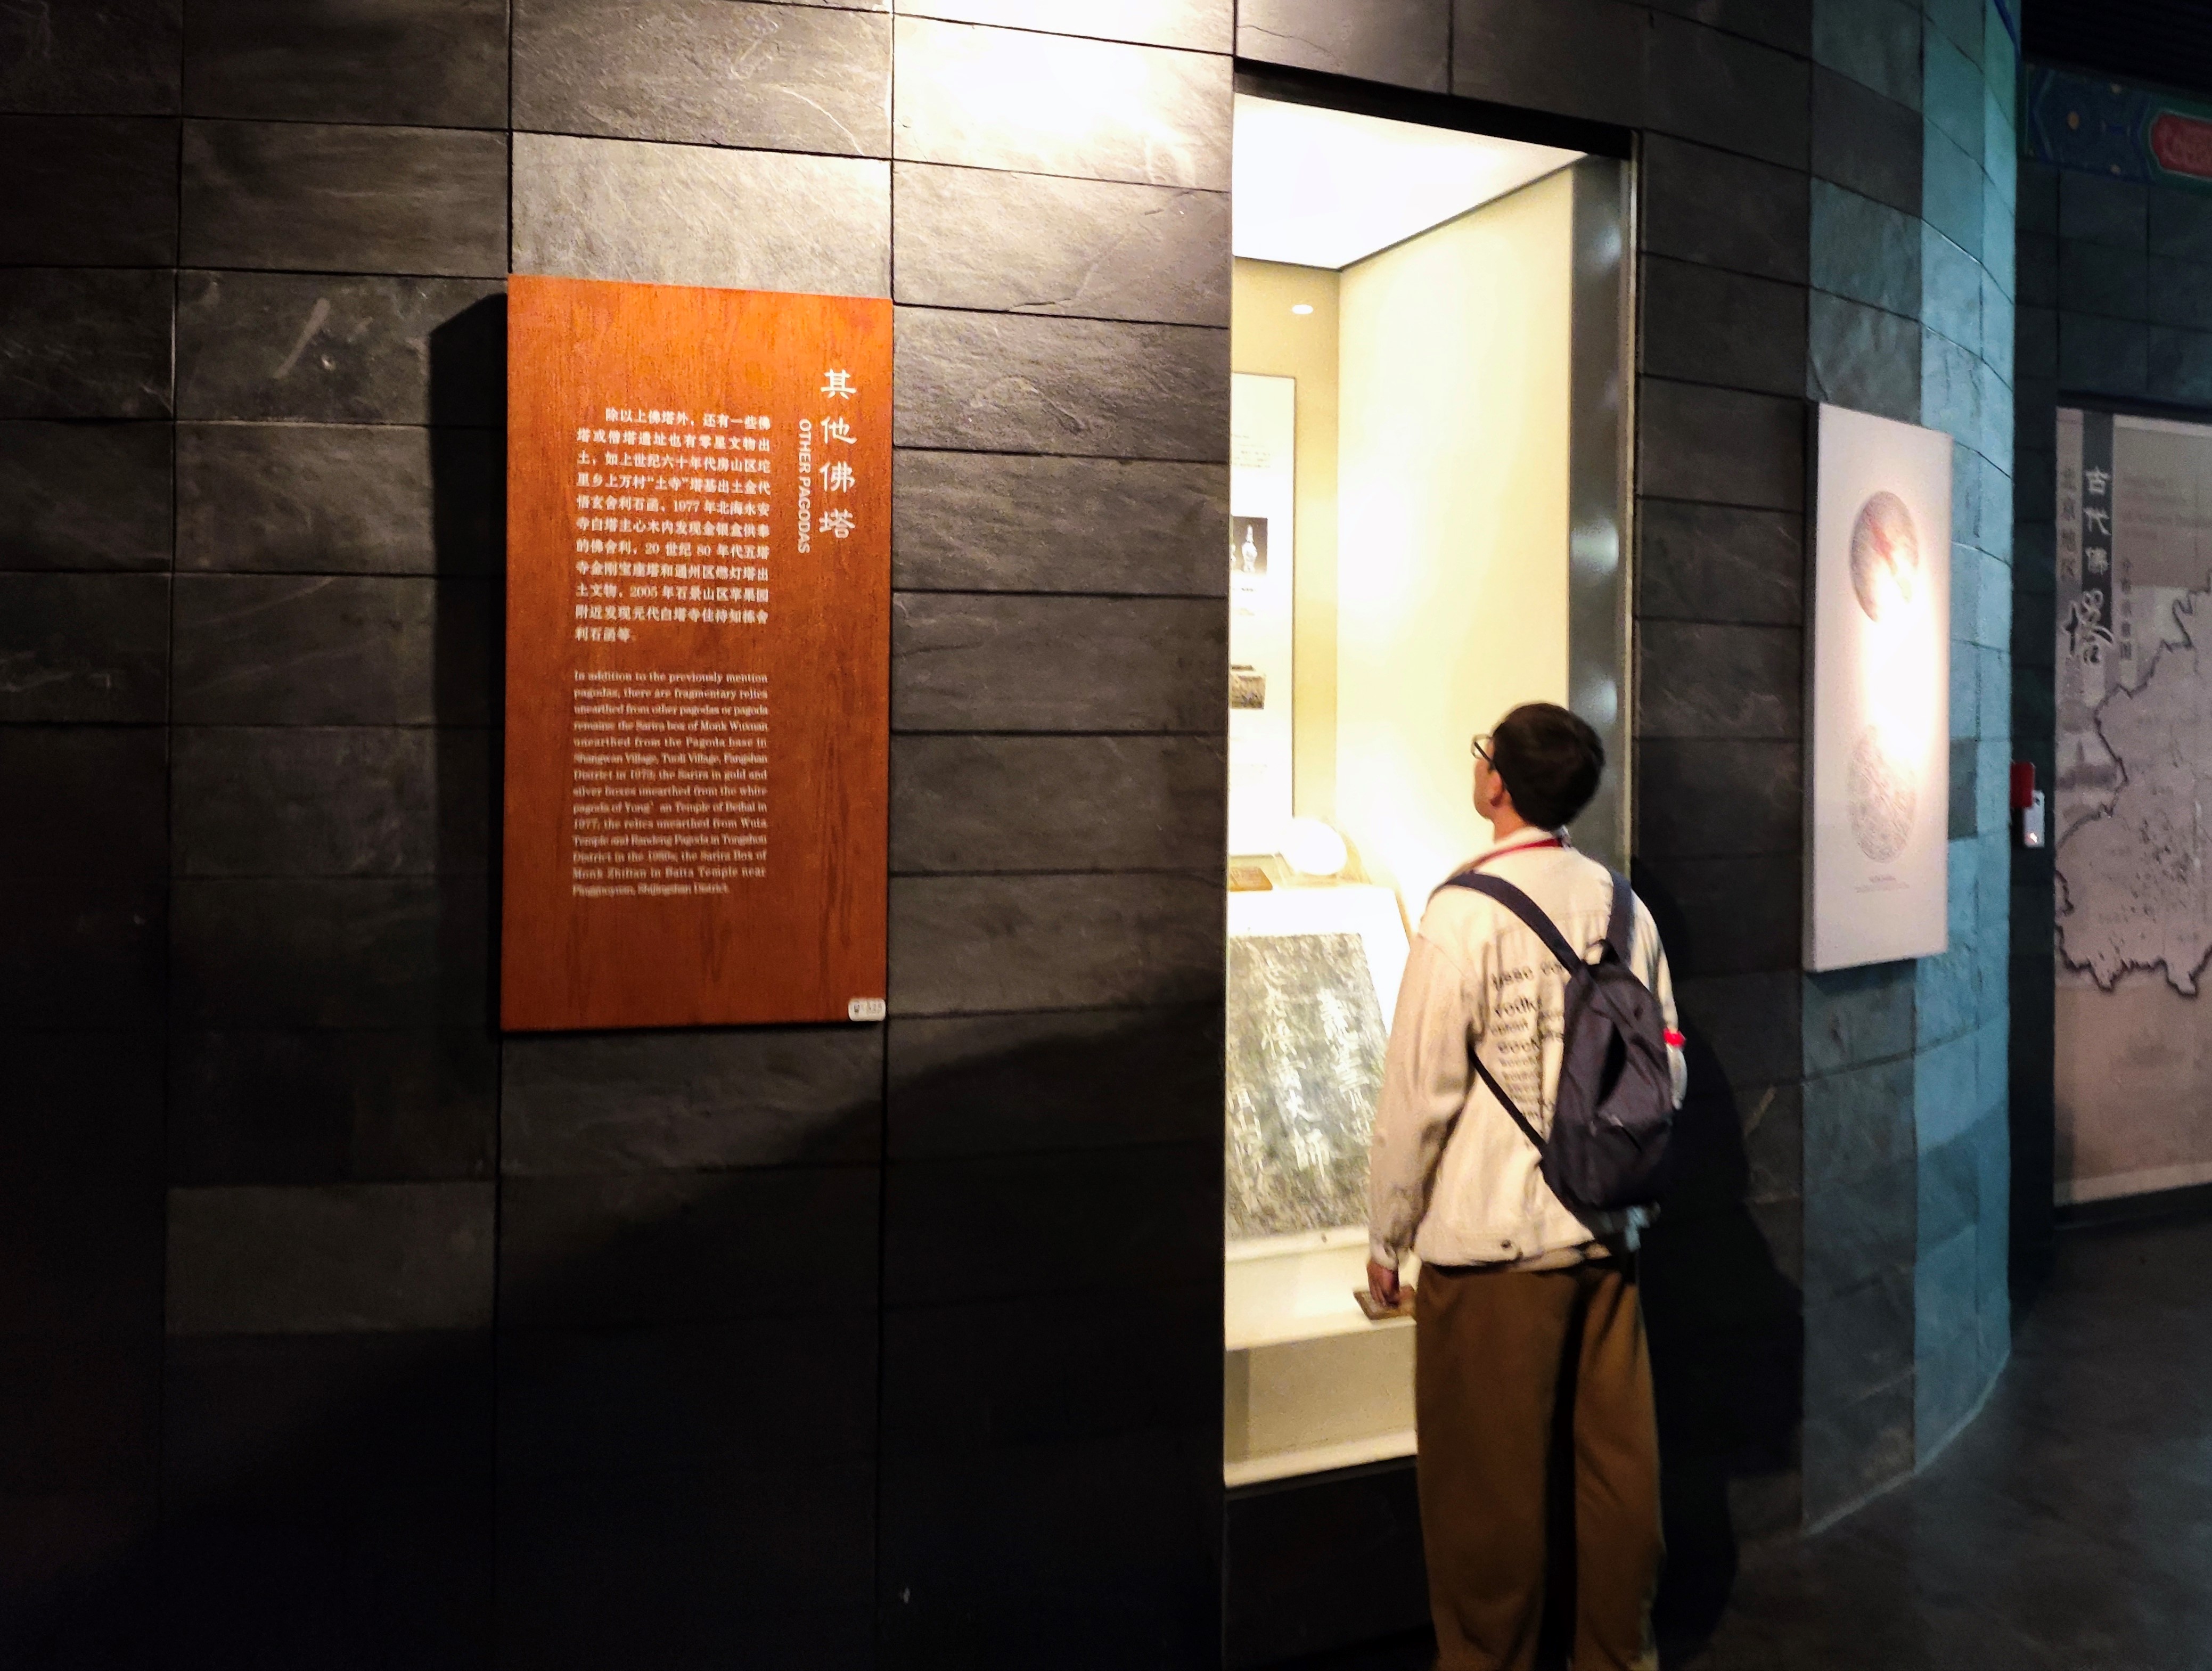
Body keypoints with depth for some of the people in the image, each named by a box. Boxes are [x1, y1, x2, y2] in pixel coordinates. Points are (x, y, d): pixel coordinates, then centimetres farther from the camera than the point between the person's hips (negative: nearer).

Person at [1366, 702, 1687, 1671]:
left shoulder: (1466, 913, -15)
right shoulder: (1621, 904, 3)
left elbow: (1419, 1091, -14)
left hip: (1491, 1239, -6)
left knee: (1488, 1478, 8)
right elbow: (1667, 1071, 9)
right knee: (1619, 1454, 17)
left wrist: (1386, 1238, -4)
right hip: (1608, 1230, 6)